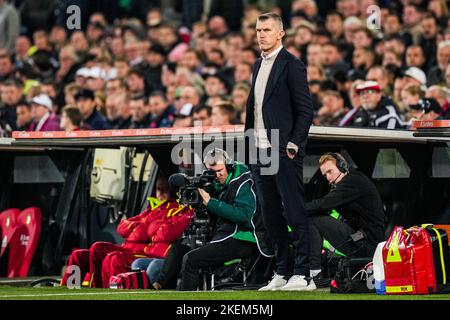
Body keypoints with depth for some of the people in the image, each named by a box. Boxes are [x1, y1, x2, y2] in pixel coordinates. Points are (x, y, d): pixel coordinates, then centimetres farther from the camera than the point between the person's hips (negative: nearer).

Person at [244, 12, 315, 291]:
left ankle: (302, 275, -8)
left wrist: (294, 144, -17)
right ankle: (283, 272, 16)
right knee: (271, 215, 10)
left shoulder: (292, 66, -7)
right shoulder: (258, 65, 17)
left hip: (284, 152, -8)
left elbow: (305, 110, -11)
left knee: (295, 213, -7)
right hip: (260, 151, 8)